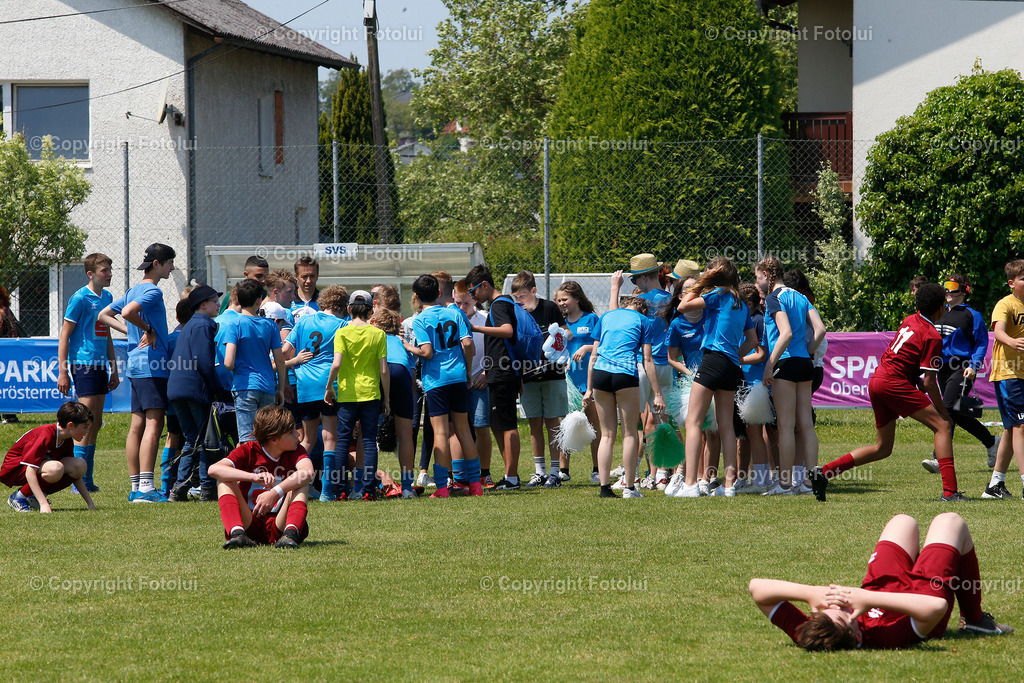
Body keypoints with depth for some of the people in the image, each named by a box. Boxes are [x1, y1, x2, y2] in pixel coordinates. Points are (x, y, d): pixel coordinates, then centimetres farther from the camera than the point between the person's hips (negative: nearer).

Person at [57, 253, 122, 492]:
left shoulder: (107, 297, 13)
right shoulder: (80, 298, -9)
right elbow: (64, 336, -9)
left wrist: (114, 370, 22)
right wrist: (63, 372, -14)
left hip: (100, 366, 8)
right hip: (84, 365, -8)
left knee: (95, 424, 9)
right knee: (87, 423, -10)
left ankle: (87, 481, 15)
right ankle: (80, 482, -7)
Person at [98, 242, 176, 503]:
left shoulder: (133, 291, 18)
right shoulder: (152, 291, -11)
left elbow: (103, 315, 25)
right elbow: (128, 312, -29)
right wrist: (148, 330, -14)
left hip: (136, 366, 10)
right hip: (152, 365, -10)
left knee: (138, 425, 9)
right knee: (153, 424, -13)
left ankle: (136, 487, 11)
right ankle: (145, 488, -20)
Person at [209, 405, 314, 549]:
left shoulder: (296, 452, 3)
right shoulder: (248, 451, -2)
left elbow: (308, 472, -23)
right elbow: (213, 469, -21)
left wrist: (275, 493, -37)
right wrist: (255, 477, -34)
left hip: (279, 525, 0)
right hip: (249, 525, 0)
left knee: (301, 482, -17)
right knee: (224, 481, -17)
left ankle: (291, 533, -42)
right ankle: (237, 533, -41)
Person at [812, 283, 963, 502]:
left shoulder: (909, 321, 17)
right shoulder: (932, 336, -8)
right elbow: (929, 383, -9)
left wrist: (920, 385, 26)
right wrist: (942, 410, 0)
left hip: (876, 379, 9)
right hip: (893, 382, -9)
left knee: (882, 449, 17)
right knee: (943, 426, -7)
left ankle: (823, 473, 11)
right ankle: (950, 491, -18)